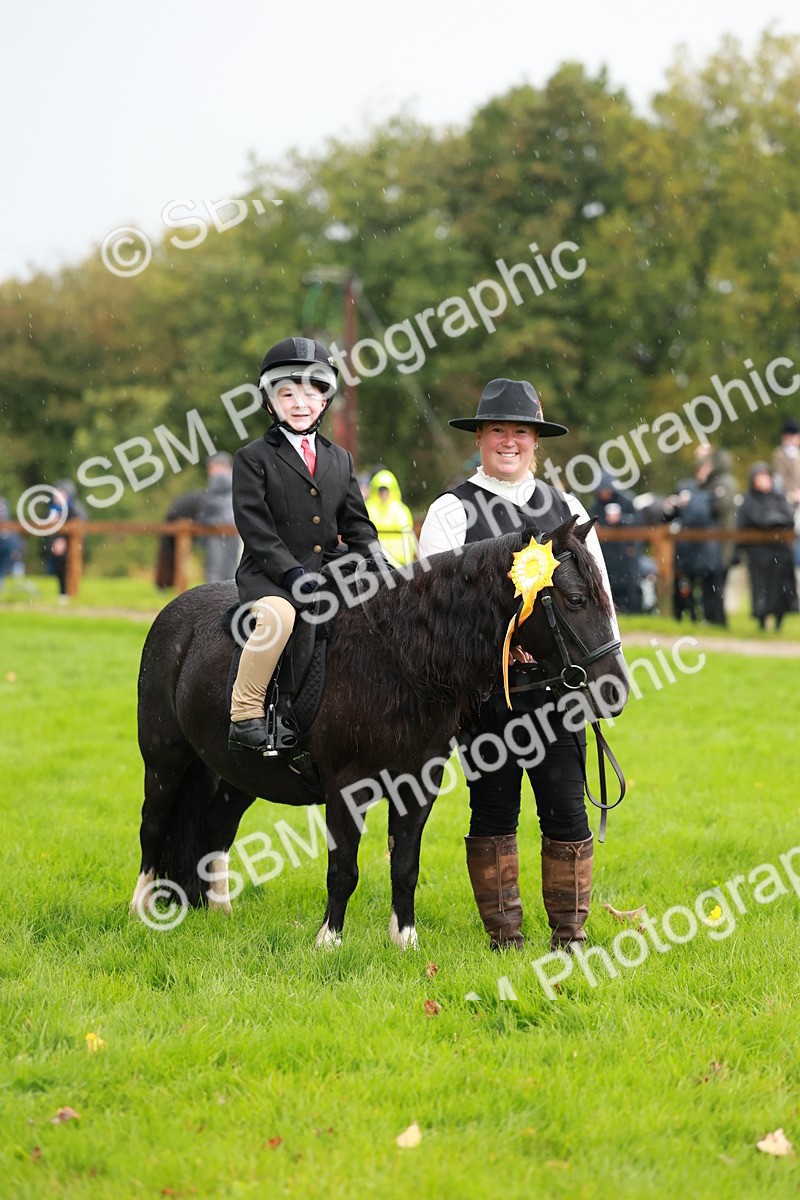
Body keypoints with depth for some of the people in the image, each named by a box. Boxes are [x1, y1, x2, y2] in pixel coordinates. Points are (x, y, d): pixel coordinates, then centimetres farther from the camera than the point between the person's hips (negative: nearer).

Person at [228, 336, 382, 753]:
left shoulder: (340, 460, 18)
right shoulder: (253, 458, 1)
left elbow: (356, 524, 16)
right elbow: (253, 525, -8)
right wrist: (291, 572, -19)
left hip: (328, 575, 6)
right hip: (268, 576, -6)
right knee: (278, 614, -36)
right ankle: (244, 717, -26)